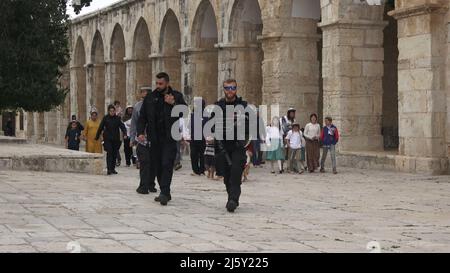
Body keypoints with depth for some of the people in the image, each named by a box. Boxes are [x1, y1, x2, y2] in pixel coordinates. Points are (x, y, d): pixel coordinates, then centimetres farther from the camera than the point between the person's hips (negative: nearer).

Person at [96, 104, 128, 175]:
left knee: (115, 154, 7)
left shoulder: (117, 118, 5)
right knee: (109, 153, -13)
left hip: (116, 139, 2)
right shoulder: (105, 118, 2)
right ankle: (109, 169, -17)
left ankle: (113, 169, 19)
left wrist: (125, 134, -19)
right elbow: (100, 128, 7)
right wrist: (97, 137, 10)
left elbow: (122, 126, -2)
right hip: (107, 139, -2)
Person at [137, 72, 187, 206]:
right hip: (155, 138, 4)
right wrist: (141, 132, -3)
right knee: (158, 166, 8)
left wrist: (173, 103, -17)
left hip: (169, 138, -4)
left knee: (167, 165, -14)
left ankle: (164, 193, -18)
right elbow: (142, 117, 10)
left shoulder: (177, 96, 3)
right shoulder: (150, 98, 10)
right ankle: (165, 193, 17)